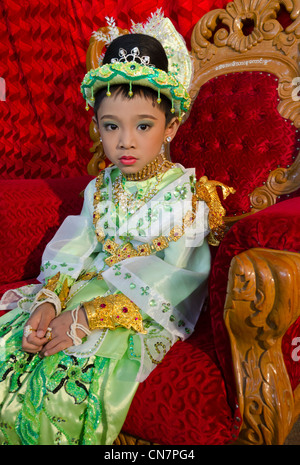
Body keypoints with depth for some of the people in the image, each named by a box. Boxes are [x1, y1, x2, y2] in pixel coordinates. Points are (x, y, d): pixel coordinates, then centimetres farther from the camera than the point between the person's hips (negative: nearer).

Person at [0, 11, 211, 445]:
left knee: (71, 387, -26)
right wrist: (50, 302, -18)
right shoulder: (99, 188, 6)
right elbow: (73, 252, 2)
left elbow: (169, 285, -18)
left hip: (148, 316, -5)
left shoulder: (187, 197, -12)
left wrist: (89, 316, -23)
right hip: (86, 291, 6)